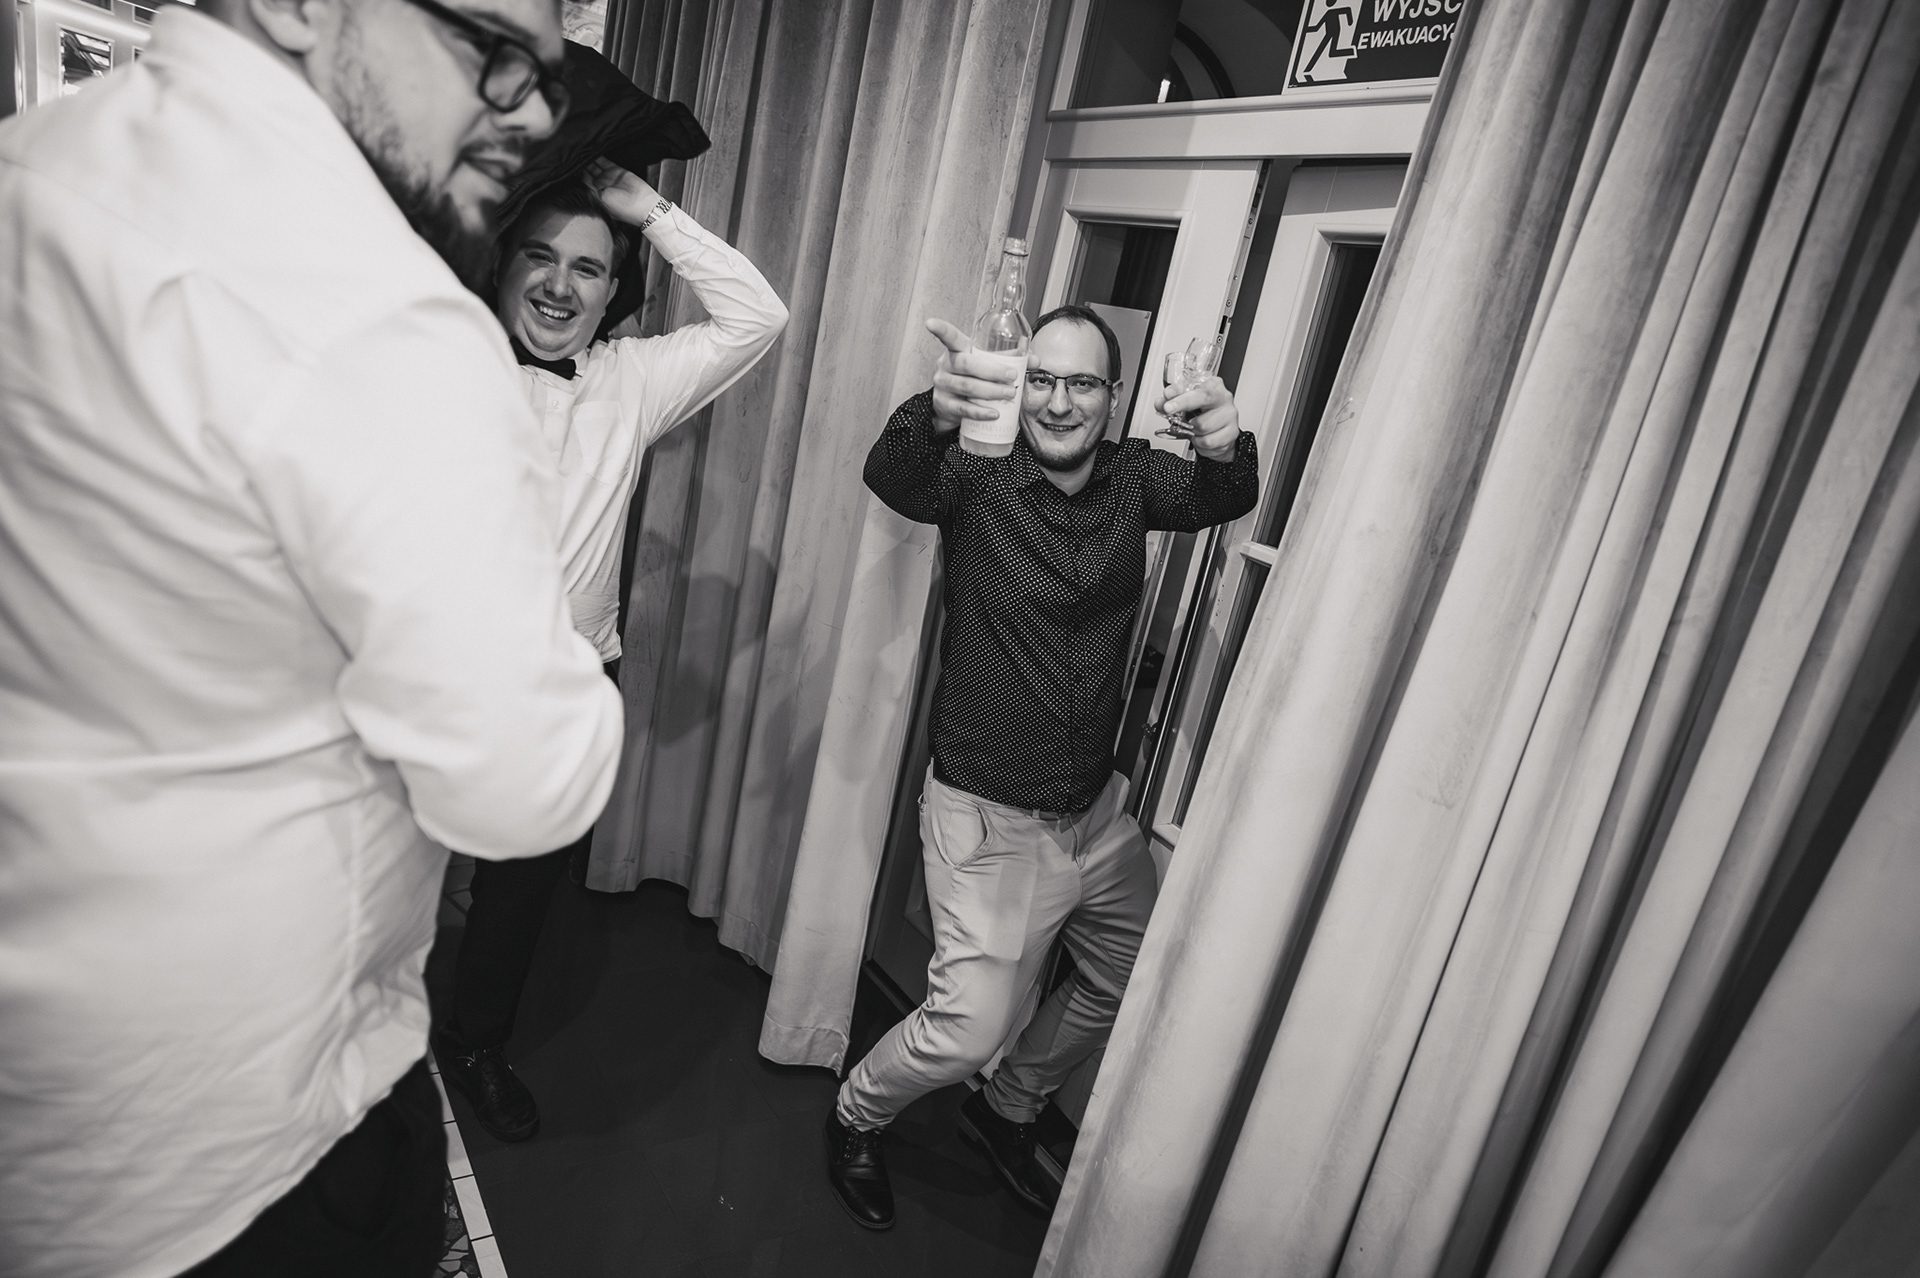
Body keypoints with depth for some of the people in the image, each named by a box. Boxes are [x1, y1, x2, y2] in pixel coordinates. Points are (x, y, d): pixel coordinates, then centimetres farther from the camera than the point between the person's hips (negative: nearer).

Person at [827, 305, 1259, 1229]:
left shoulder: (1133, 476, 0)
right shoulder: (979, 476, -13)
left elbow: (1220, 501, -15)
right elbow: (890, 478, -31)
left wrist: (1226, 447, -38)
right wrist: (937, 414, -54)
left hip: (1098, 807, 6)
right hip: (987, 816, -6)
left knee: (1132, 983, 19)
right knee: (970, 1029, -5)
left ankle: (1006, 1112, 45)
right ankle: (856, 1118, 30)